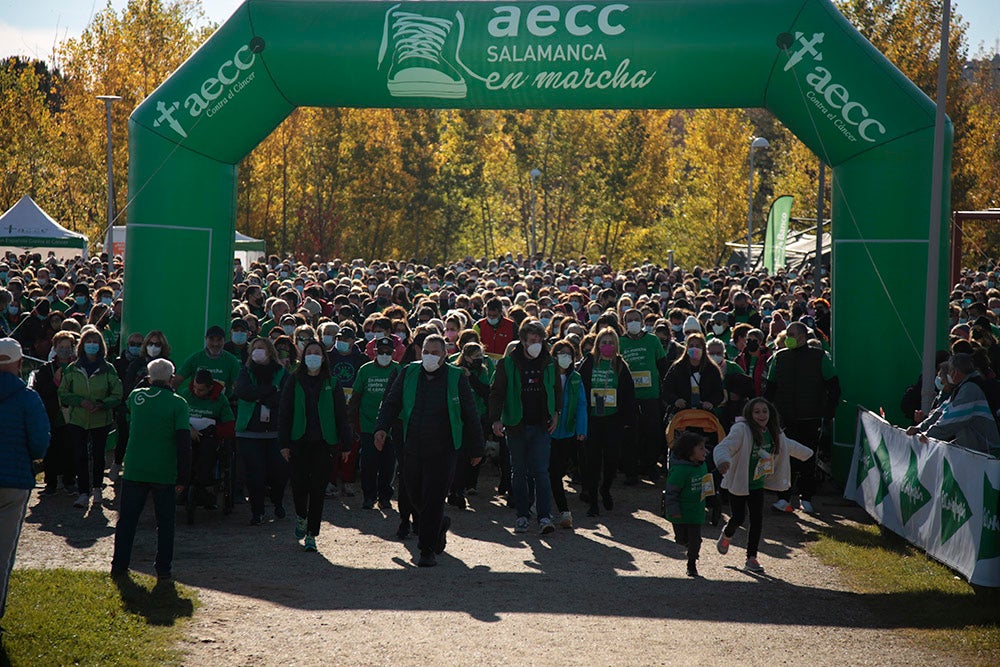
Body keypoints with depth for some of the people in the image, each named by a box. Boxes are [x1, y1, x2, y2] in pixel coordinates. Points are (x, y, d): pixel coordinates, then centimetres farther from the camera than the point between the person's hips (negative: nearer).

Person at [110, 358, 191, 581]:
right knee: (164, 522, 9)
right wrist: (183, 477, -5)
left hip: (134, 470, 2)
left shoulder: (136, 396, 2)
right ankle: (163, 568, 9)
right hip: (164, 473, -2)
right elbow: (184, 443, -11)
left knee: (127, 520, 12)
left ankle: (119, 566, 14)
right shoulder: (178, 403, -7)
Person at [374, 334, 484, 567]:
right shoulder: (408, 374, 6)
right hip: (412, 449, 4)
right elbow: (391, 403, 8)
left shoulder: (456, 378, -1)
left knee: (433, 500, -7)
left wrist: (476, 449, 7)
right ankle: (440, 525, 40)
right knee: (415, 496, 12)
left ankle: (427, 550, 0)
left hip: (442, 451, -4)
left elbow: (470, 415, 5)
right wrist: (381, 427, -10)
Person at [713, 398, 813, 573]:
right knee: (739, 518, -1)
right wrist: (723, 460, -55)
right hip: (738, 482, -5)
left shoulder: (773, 433, 1)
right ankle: (727, 534, 35)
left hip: (757, 484, 5)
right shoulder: (741, 430, -22)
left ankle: (751, 557, 14)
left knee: (757, 520, 2)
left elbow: (787, 444, 23)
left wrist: (807, 453, 39)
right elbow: (722, 447, -32)